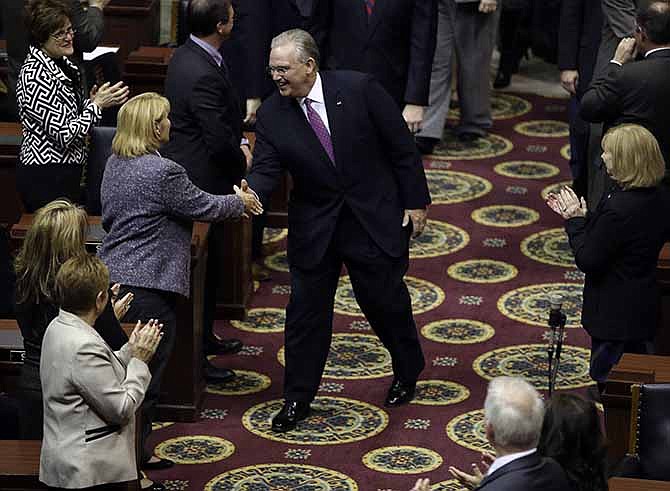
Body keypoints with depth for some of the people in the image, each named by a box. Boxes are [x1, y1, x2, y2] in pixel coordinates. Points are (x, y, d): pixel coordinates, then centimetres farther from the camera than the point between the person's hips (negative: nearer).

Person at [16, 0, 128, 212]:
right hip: (45, 178, -9)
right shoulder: (35, 75, -20)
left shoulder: (61, 64, 8)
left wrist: (92, 102, 1)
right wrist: (97, 105, -14)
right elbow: (63, 135, -22)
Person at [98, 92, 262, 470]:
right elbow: (203, 207, -7)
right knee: (148, 369, 0)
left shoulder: (115, 164, 9)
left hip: (114, 274, 9)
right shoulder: (164, 172, -18)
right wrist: (240, 203, 12)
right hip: (150, 284, -8)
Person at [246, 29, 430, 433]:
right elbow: (266, 171, -12)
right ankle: (297, 399, 16)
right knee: (305, 311, 4)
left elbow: (401, 146, -9)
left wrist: (415, 201, -7)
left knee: (386, 301, 11)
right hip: (315, 228, 2)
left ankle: (407, 373, 38)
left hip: (375, 218, -2)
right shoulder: (272, 115, -8)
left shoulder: (359, 89, -16)